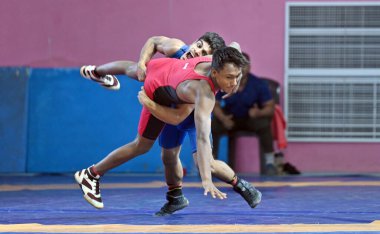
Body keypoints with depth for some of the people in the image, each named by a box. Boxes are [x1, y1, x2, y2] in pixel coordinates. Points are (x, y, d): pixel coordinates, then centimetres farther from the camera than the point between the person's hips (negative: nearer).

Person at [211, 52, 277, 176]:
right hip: (230, 118, 1)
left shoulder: (259, 84, -17)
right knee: (213, 126, -29)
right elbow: (215, 105, -11)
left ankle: (270, 163, -21)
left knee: (264, 124, -34)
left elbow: (270, 107, -15)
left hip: (252, 118, -1)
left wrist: (259, 113, -39)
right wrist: (223, 118, -33)